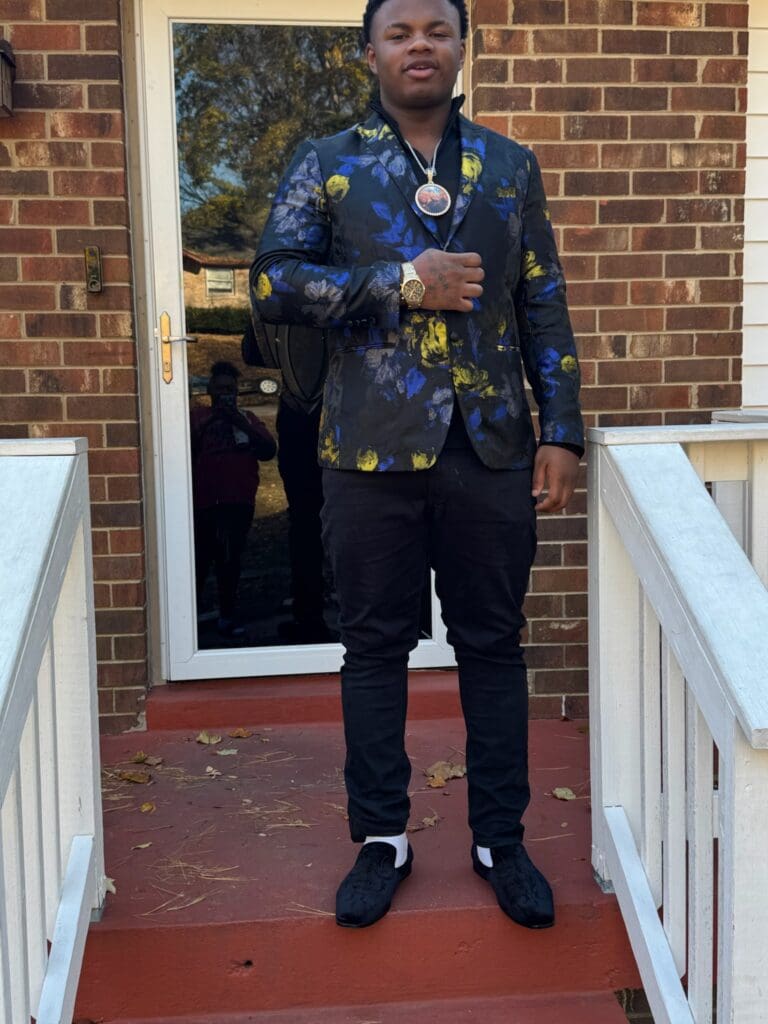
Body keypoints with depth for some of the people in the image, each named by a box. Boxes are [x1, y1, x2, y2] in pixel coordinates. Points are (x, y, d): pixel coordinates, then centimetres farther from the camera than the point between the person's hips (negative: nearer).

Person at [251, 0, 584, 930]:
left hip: (491, 449, 2)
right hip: (371, 451, -1)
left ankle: (500, 840, 24)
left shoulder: (511, 167, 11)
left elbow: (544, 308, 9)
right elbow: (273, 280, -5)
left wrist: (561, 431, 2)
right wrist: (402, 283, -14)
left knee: (493, 644, 9)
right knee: (374, 645, 8)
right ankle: (381, 838, 24)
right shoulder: (326, 165, 6)